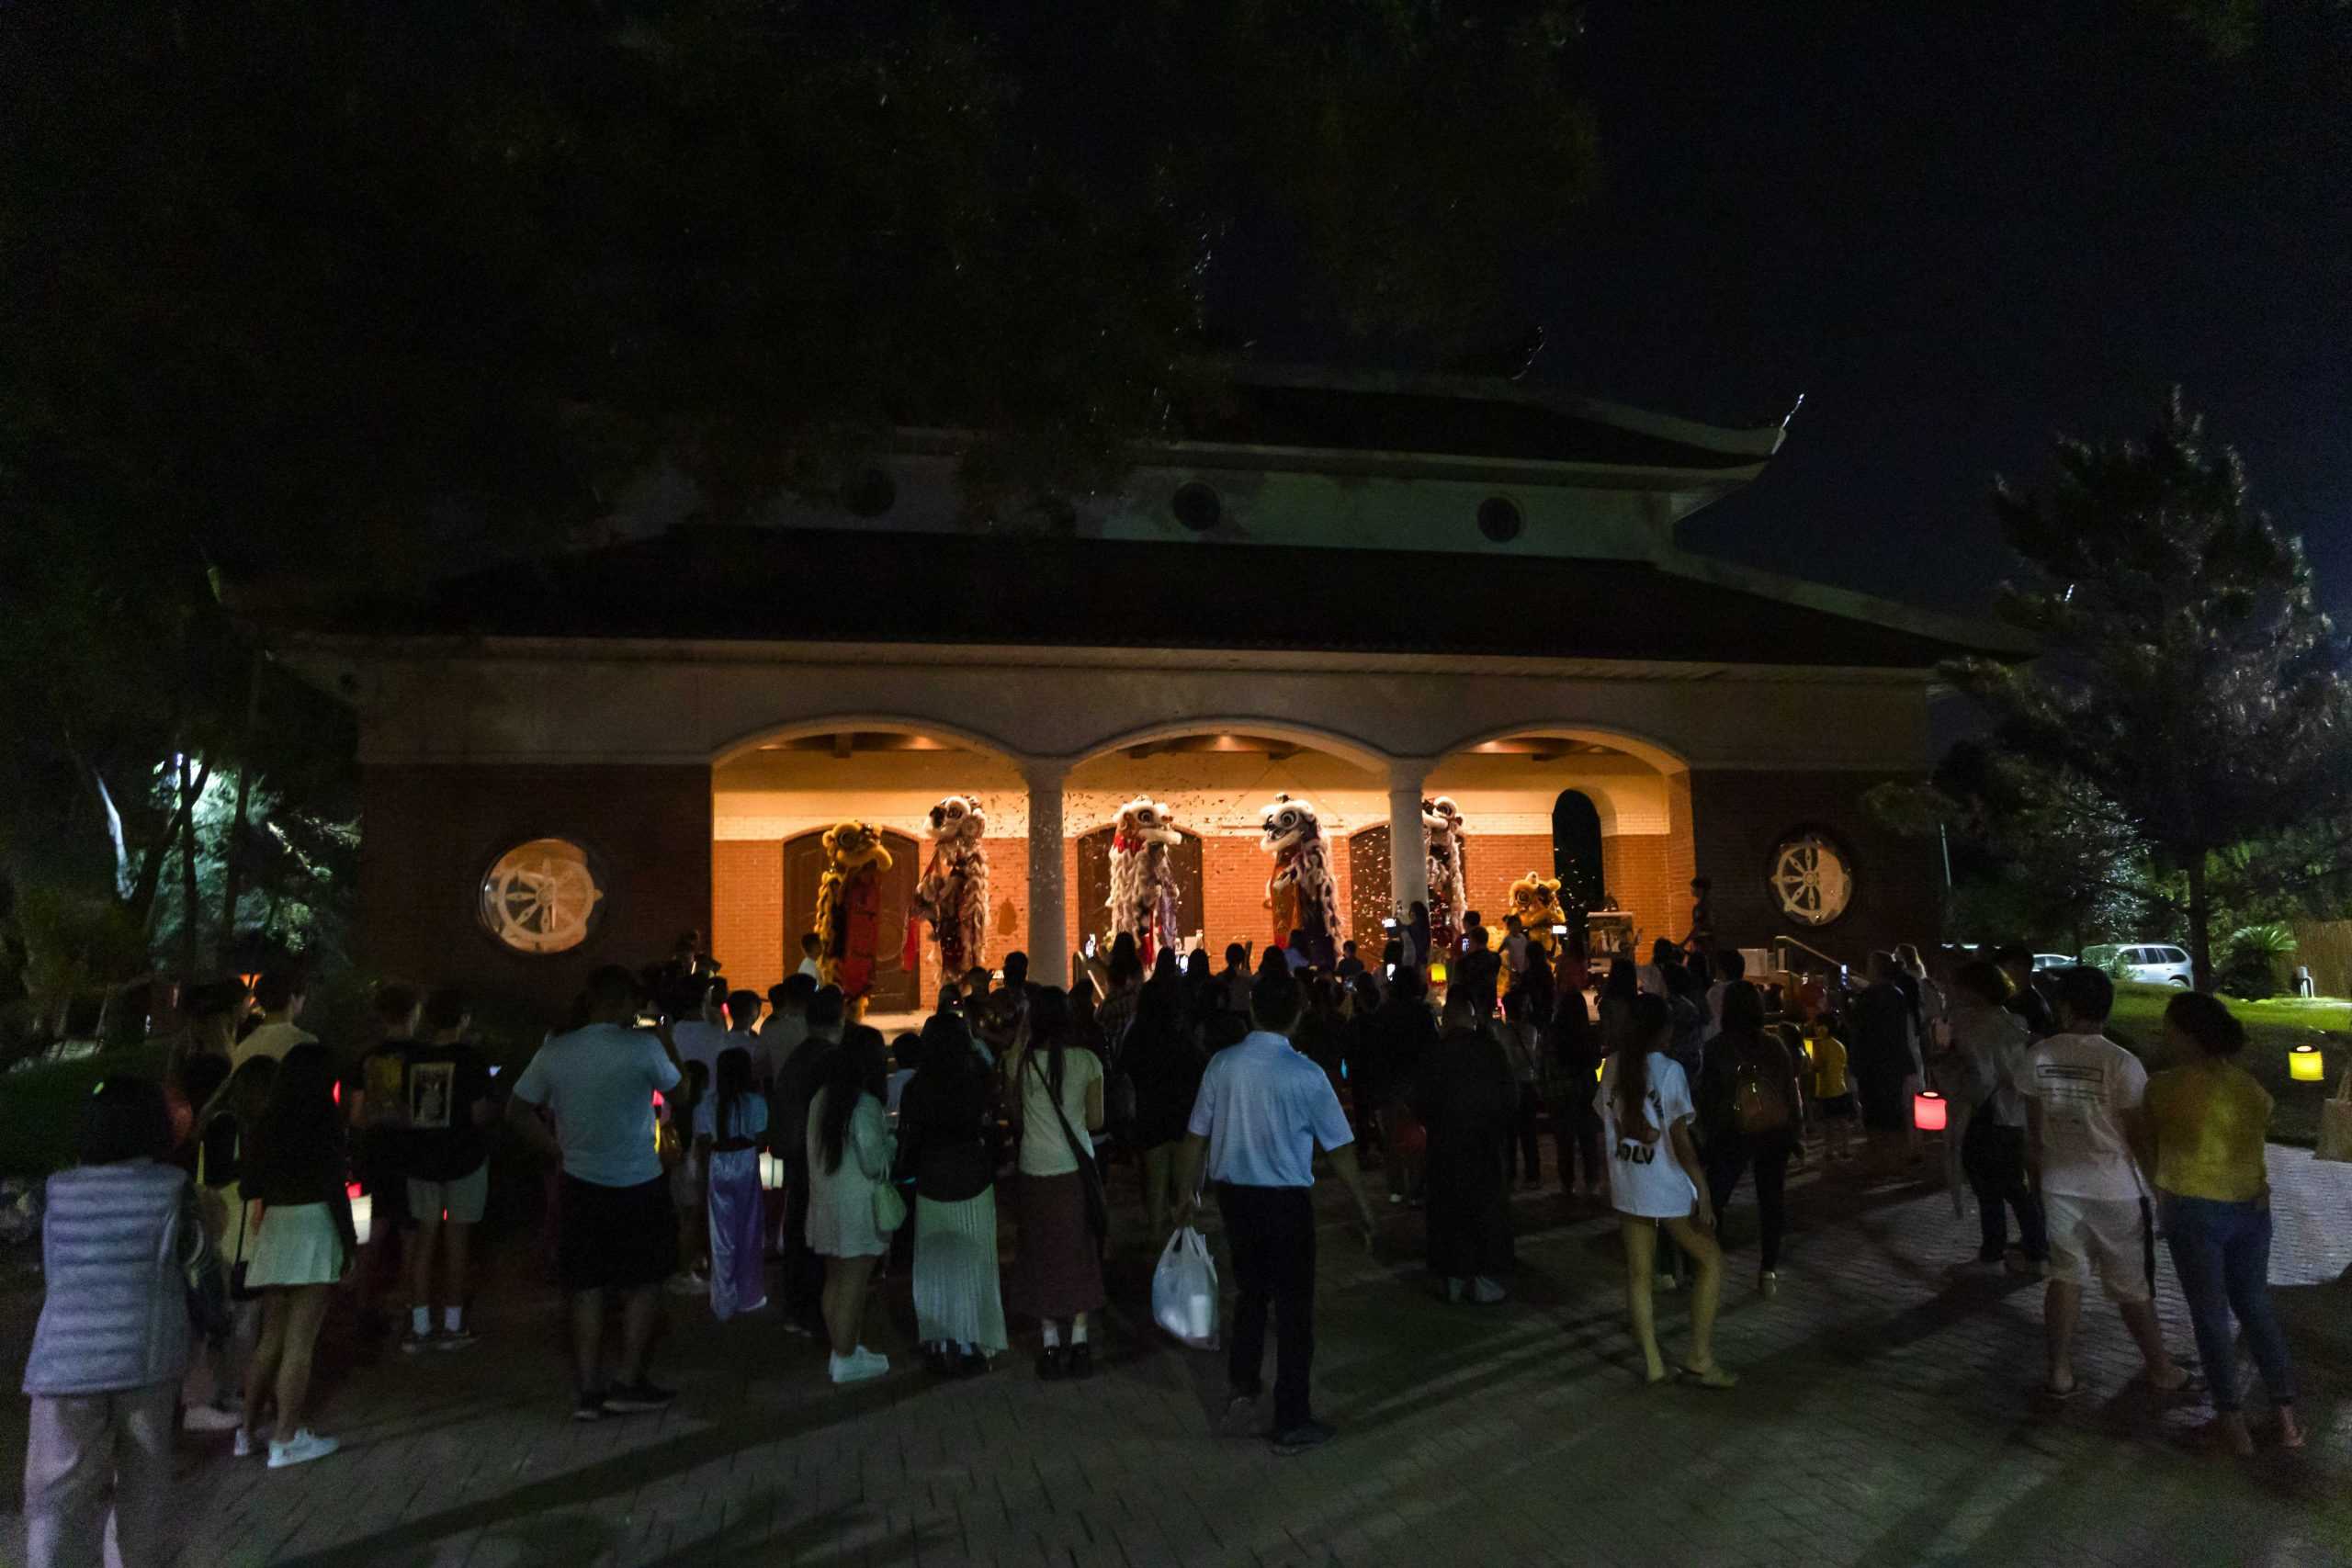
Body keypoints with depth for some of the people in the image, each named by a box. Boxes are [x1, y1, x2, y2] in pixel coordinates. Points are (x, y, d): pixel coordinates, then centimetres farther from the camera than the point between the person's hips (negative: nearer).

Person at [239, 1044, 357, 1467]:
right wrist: (349, 1239, -5)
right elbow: (333, 1186, -12)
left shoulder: (269, 1122, 7)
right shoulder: (323, 1121, -10)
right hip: (313, 1227, -6)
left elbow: (253, 1181, 9)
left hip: (273, 1227, 6)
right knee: (300, 1342, 0)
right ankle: (285, 1440, 5)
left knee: (272, 1338, 18)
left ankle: (248, 1430, 25)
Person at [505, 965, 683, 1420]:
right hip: (639, 1187, -4)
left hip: (581, 1186, 4)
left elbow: (517, 1112, 6)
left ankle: (587, 1392, 16)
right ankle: (631, 1384, 14)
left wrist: (557, 1149, 13)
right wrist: (662, 1040, 16)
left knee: (586, 1288, 12)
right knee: (644, 1285, 11)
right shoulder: (643, 1046, -15)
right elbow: (674, 1085, 3)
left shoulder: (555, 1051, -1)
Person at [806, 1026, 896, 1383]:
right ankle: (846, 1360, 11)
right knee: (853, 1284, 2)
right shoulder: (865, 1105, -19)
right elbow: (873, 1163, -19)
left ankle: (840, 1349, 28)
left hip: (826, 1202, 8)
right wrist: (891, 1141, 0)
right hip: (857, 1206, -8)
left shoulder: (822, 1097, 4)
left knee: (835, 1280, 17)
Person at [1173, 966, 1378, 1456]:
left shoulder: (1222, 1065, -5)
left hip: (1234, 1195, 4)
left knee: (1252, 1292, 26)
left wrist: (1185, 1195, 12)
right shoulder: (1306, 1075, -15)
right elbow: (1340, 1150, -8)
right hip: (1286, 1200, -4)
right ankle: (1291, 1422, 20)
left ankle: (1242, 1389, 23)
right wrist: (1363, 1210, 4)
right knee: (1293, 1306, 11)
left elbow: (1196, 1138, 0)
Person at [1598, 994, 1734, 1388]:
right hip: (1666, 1187, -5)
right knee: (1711, 1261, 13)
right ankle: (1701, 1359, 12)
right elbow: (1681, 1141, -15)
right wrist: (1703, 1194, -10)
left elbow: (1605, 1122, 6)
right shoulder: (1669, 1070, -14)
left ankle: (1652, 1362, 15)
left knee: (1638, 1274, 12)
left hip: (1626, 1187, 5)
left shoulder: (1613, 1066, 0)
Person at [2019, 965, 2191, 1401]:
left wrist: (2037, 1178, 15)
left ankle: (2060, 1373, 16)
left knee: (2064, 1277, 12)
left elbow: (2033, 1128, 2)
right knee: (2130, 1285, 12)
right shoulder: (2121, 1063, -16)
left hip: (2059, 1185, 2)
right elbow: (2138, 1134, -10)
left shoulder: (2039, 1057, -6)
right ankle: (2161, 1370, 31)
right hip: (2114, 1188, -2)